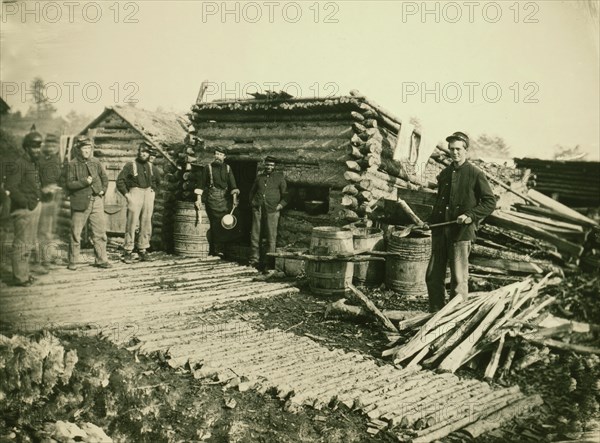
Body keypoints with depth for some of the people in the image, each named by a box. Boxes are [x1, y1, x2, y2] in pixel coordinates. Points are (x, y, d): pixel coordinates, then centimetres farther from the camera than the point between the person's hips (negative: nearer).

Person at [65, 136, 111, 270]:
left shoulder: (96, 162, 7)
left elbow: (105, 177, 19)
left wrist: (103, 190, 6)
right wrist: (84, 182, -18)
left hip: (96, 201, 3)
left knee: (100, 232, 5)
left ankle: (101, 259, 14)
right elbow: (69, 184, -8)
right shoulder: (72, 165, -4)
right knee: (75, 233, 3)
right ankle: (73, 262, 14)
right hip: (80, 203, -3)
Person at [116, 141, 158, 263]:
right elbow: (120, 181, -4)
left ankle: (143, 250, 15)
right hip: (135, 194, -5)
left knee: (146, 224, 6)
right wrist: (126, 194, -9)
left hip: (148, 194, 5)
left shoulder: (151, 166, 13)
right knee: (131, 224, -7)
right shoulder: (130, 165, -3)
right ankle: (128, 252, -2)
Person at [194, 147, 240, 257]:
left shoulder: (227, 168, 12)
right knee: (215, 224, -9)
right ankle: (217, 249, -6)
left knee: (224, 224, -2)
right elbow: (201, 184, 5)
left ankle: (218, 249, 5)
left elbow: (233, 185, 8)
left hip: (224, 198, 2)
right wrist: (198, 198, -3)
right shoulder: (208, 168, 6)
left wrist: (234, 198, -3)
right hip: (212, 197, -2)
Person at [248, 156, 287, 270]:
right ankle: (254, 259, 12)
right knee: (254, 236, 3)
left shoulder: (279, 177, 6)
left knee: (271, 237, -3)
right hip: (257, 209, 3)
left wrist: (280, 205, -4)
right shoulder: (259, 177, 15)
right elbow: (252, 191, 27)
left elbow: (285, 194, 7)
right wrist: (252, 202, 14)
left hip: (272, 210, -3)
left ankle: (270, 263, 2)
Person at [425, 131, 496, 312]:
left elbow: (490, 202, -2)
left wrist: (470, 215, -15)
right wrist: (432, 221, 13)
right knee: (433, 276, 7)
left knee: (459, 279, 0)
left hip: (462, 231, -6)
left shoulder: (475, 174, -3)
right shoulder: (444, 173, 14)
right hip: (441, 231, 6)